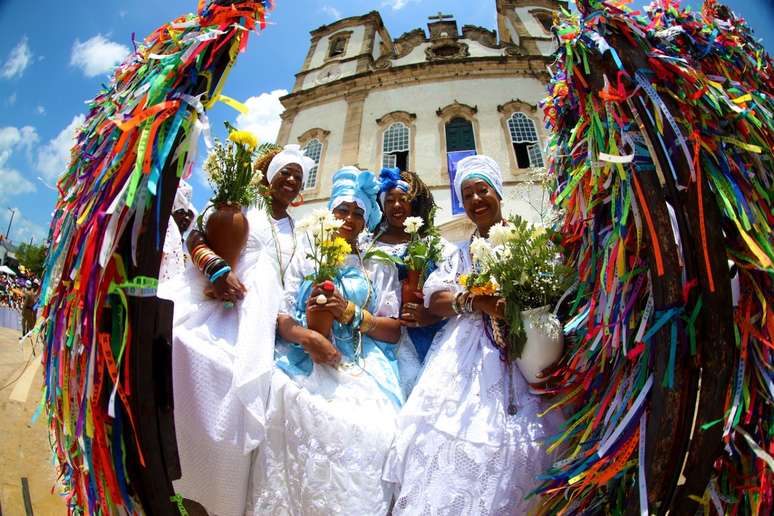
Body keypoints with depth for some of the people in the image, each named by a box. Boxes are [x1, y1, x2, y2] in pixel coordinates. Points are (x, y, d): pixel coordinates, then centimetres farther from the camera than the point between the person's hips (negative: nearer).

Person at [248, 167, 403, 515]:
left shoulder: (380, 268, 15)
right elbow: (282, 318, 5)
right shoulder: (306, 259, 16)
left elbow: (394, 331, 6)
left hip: (362, 369, 0)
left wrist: (352, 314, -9)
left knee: (366, 432, -27)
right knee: (300, 421, -29)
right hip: (306, 363, 0)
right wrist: (305, 335, -17)